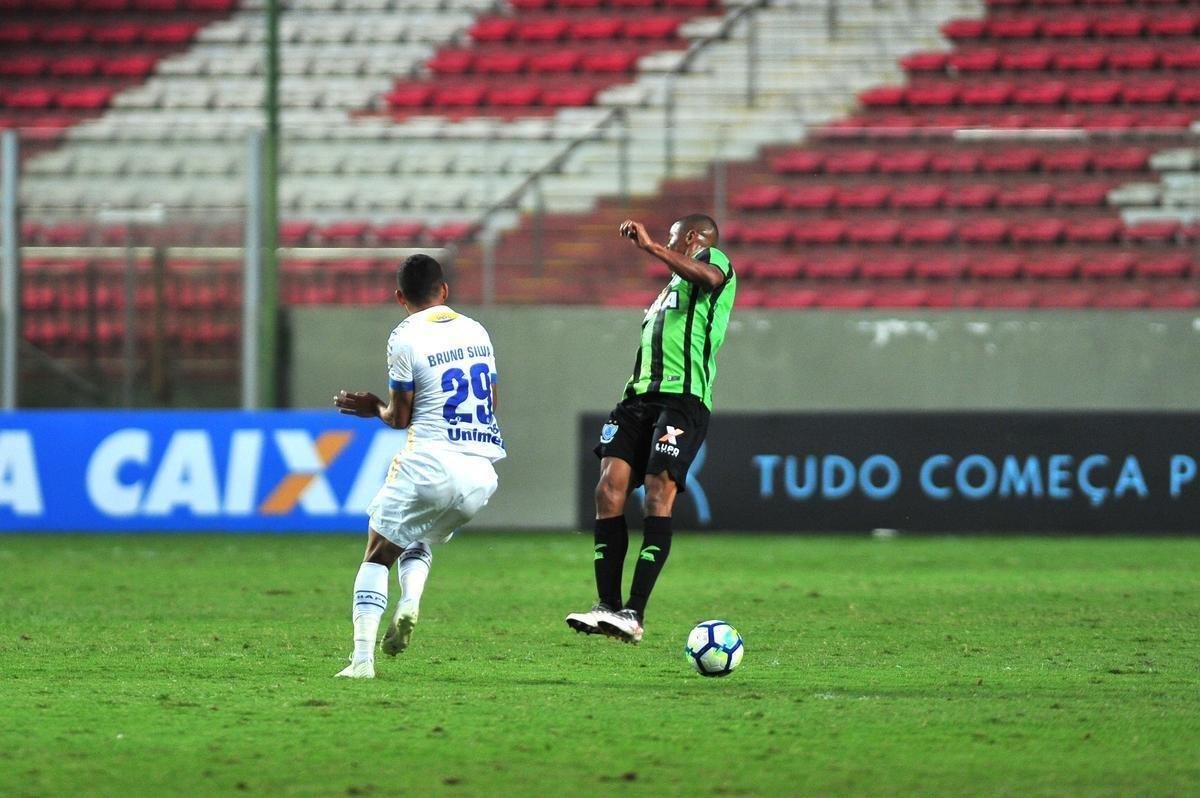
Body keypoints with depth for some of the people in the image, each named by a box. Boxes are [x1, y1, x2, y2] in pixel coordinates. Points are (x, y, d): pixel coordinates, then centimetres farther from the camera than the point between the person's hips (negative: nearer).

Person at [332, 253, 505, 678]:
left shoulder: (405, 338, -5)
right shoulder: (476, 332, 13)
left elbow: (400, 417, -1)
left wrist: (376, 408, 22)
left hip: (429, 463, -5)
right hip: (482, 473, 5)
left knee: (379, 554, 7)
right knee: (420, 542, 27)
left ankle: (362, 657, -6)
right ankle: (410, 603, -4)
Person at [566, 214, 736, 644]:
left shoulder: (714, 260, 8)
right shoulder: (670, 290, 34)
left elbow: (709, 276, -19)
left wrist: (651, 246, -23)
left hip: (683, 399, -8)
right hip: (639, 396, 8)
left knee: (659, 495, -17)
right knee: (610, 488, -9)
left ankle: (634, 613, -21)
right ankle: (608, 605, -8)